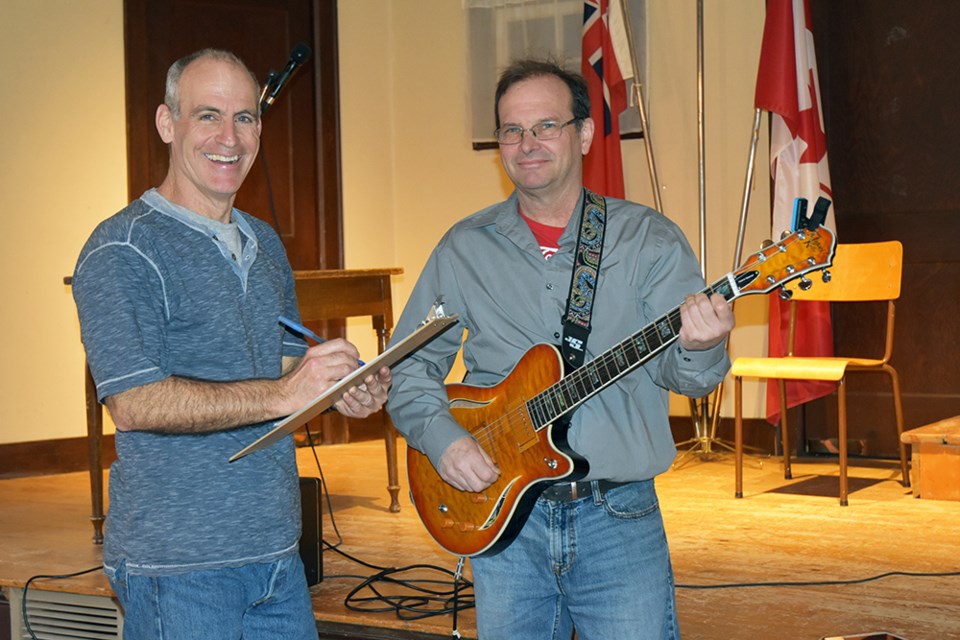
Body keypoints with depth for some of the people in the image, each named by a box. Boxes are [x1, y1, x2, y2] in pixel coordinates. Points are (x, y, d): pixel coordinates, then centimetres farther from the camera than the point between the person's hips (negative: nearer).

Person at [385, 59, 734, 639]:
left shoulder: (648, 239, 0)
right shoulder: (464, 249, 6)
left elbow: (679, 372, -8)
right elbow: (409, 366, 9)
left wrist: (698, 349, -31)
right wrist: (441, 437, -9)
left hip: (619, 519, -2)